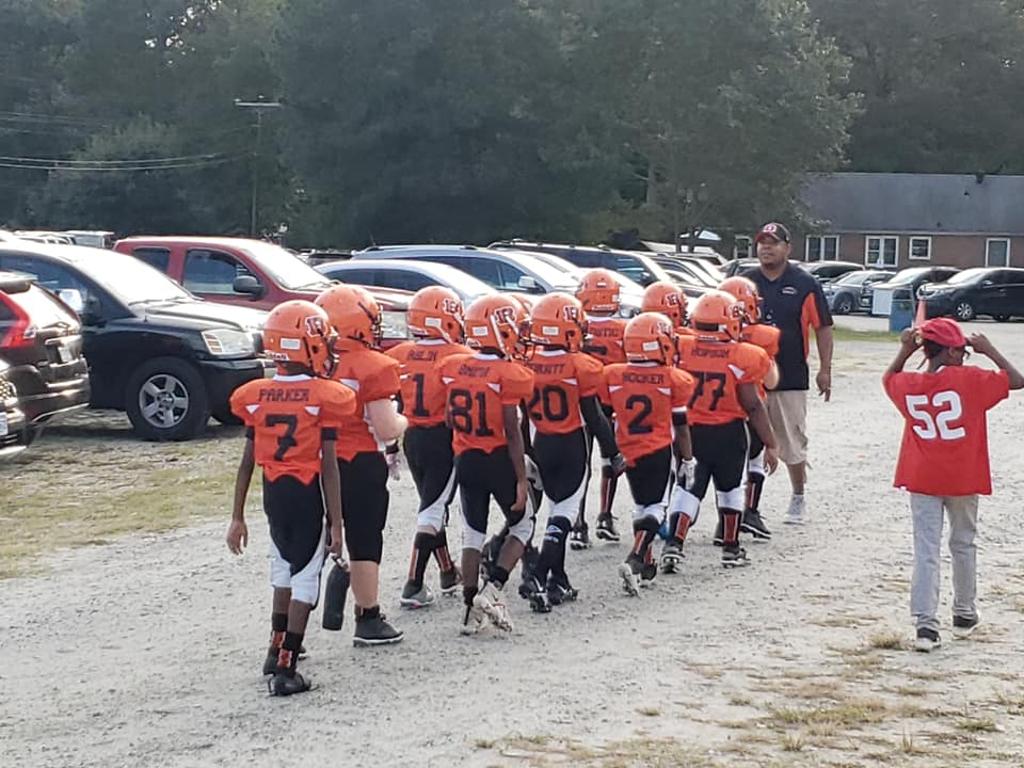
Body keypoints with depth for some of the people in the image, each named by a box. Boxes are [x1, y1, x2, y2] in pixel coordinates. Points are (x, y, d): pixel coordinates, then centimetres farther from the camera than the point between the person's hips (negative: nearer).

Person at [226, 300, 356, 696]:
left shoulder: (256, 396, 0)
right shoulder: (324, 397, -12)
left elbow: (247, 462, 3)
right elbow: (329, 466, -12)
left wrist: (237, 517, 10)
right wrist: (336, 522, -6)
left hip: (272, 493, 5)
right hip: (307, 493, -5)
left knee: (285, 570, 24)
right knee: (304, 581, 2)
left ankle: (277, 650, 37)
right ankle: (285, 670, -1)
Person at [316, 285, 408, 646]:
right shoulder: (373, 367, -13)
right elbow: (386, 429, -15)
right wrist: (403, 420, 6)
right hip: (361, 465, -5)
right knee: (364, 545, 6)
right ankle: (369, 621, 14)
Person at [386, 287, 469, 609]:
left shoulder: (399, 356, 1)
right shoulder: (459, 357, -14)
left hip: (412, 438, 5)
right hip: (444, 440, -5)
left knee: (433, 506, 19)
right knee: (433, 510, -1)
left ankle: (448, 573, 31)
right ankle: (413, 587, -4)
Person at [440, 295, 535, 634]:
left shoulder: (452, 368, -1)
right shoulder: (508, 375, -16)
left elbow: (451, 421, 8)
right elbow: (512, 432, -15)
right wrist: (521, 479, -10)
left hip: (465, 461, 5)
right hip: (499, 460, -4)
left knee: (473, 534, 14)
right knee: (521, 526, 15)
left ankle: (472, 610, 12)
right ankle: (492, 588, -1)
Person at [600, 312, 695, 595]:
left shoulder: (612, 376, -3)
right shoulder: (673, 380, -10)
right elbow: (681, 427, -4)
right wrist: (688, 459, 7)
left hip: (627, 452, 4)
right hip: (658, 452, -4)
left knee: (641, 506, 18)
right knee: (654, 507, 1)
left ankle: (646, 566, 20)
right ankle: (634, 560, -18)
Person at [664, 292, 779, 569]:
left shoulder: (681, 350, -5)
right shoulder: (741, 358, -12)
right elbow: (753, 406, -8)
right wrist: (770, 444, 0)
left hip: (690, 432, 1)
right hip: (728, 433, -1)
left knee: (687, 489, 8)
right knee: (730, 489, 17)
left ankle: (673, 545, -7)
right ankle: (731, 548, 25)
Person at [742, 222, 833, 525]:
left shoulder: (804, 284, -2)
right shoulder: (744, 282, 5)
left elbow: (823, 327, 1)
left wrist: (825, 369, -1)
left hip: (791, 377, -2)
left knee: (792, 443, 5)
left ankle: (798, 499, 22)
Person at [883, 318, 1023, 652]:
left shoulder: (907, 385, -3)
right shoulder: (971, 379, -12)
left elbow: (889, 378, 22)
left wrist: (905, 351, 11)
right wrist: (989, 351, 2)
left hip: (921, 480, 1)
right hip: (963, 479, -1)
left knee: (926, 550, 0)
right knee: (963, 544, 17)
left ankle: (925, 624, -9)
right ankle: (964, 614, 30)